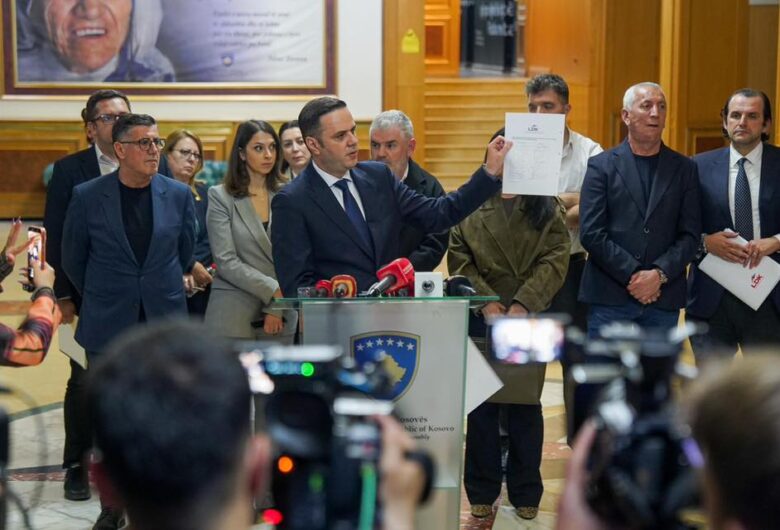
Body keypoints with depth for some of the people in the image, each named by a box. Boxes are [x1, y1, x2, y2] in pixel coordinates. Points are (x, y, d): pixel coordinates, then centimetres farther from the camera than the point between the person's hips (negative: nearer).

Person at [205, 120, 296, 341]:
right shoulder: (221, 197, 1)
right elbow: (226, 261, -7)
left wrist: (277, 307, -7)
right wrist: (273, 289, -13)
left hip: (281, 316, 2)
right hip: (235, 313, -2)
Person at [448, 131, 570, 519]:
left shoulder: (546, 209, 4)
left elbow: (555, 259, -5)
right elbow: (459, 261, 1)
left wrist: (523, 305, -15)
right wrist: (485, 302, -12)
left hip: (529, 321, 0)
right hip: (481, 320, 0)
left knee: (525, 406, 5)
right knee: (481, 406, 5)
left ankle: (525, 494, 18)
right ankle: (482, 493, 16)